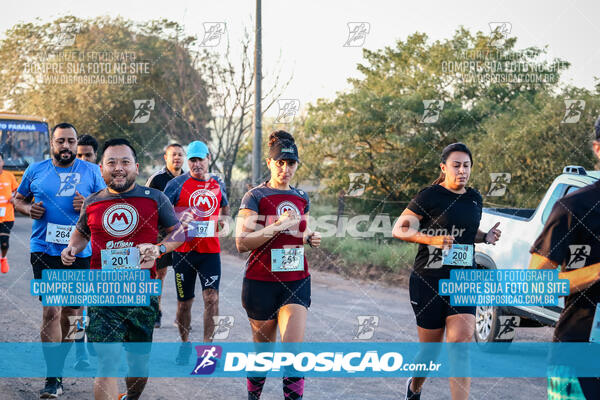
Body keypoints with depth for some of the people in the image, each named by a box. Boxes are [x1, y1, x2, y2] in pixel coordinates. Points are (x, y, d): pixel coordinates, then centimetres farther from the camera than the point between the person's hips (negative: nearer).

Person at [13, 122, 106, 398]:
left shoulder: (91, 171, 6)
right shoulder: (35, 170, 6)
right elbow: (17, 199, 17)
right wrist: (28, 209, -5)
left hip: (80, 251, 2)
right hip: (45, 250, -2)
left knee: (71, 310, 11)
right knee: (51, 311, -12)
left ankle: (59, 361, 31)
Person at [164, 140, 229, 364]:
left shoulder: (218, 184, 9)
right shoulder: (177, 184, -2)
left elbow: (225, 208, 27)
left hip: (211, 250, 2)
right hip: (183, 251, -1)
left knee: (212, 297, -10)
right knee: (184, 302, 7)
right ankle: (184, 344, 26)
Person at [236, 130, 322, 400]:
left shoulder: (302, 199, 11)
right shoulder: (255, 197, -5)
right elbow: (242, 242, -15)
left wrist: (310, 239, 5)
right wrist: (277, 227, -23)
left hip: (296, 282, 3)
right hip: (261, 283, -3)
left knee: (294, 349, -12)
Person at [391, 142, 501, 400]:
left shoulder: (474, 198, 12)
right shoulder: (430, 196, -7)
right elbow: (399, 229, -9)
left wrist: (485, 237, 7)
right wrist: (433, 239, -23)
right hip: (428, 282, -4)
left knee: (461, 341, -15)